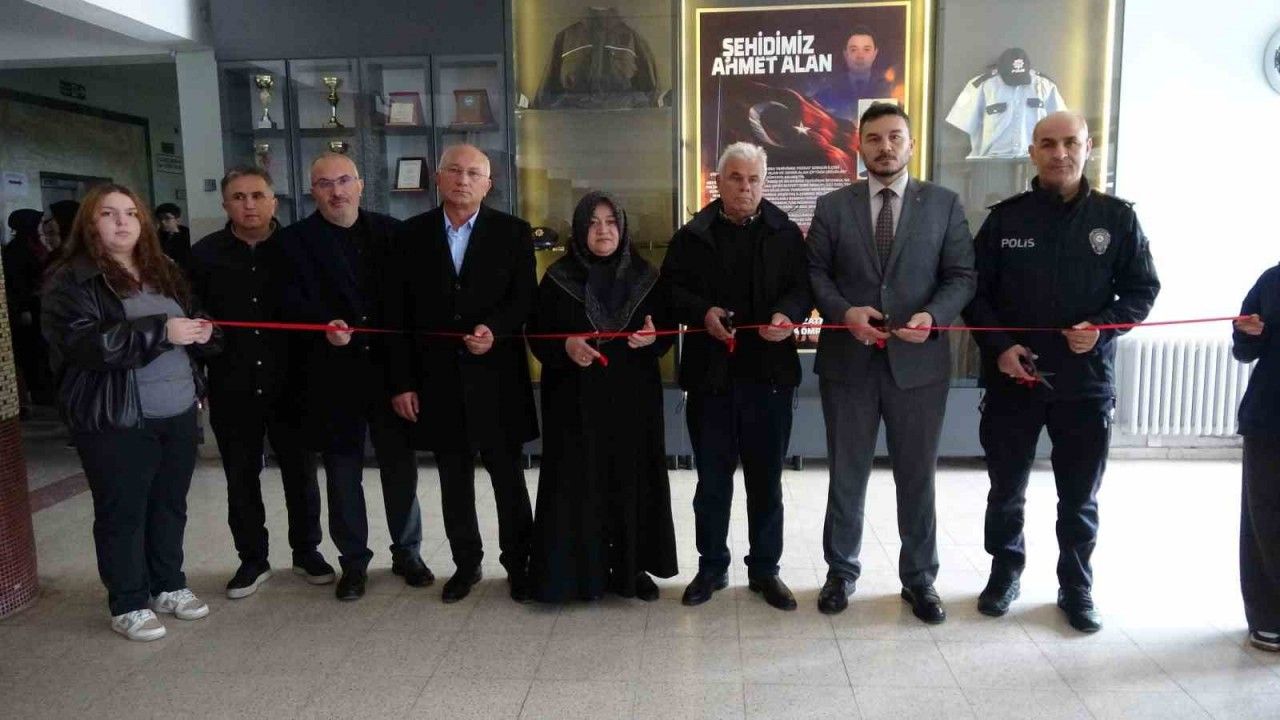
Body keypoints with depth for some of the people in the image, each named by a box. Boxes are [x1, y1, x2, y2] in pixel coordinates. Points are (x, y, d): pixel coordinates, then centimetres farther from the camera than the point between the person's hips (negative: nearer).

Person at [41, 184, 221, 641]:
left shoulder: (164, 272, 13)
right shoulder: (70, 281, -6)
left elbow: (191, 328, 23)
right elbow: (82, 344, -20)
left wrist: (202, 332, -2)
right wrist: (160, 331, -25)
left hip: (178, 413, 6)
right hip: (116, 421, -5)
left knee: (171, 503, 14)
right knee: (122, 511, 5)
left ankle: (169, 585, 31)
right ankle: (128, 604, 19)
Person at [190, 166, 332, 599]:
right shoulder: (206, 254, 0)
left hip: (290, 384, -1)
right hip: (232, 388, 1)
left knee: (300, 472, 10)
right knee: (241, 478, 11)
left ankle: (306, 551, 28)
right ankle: (252, 559, 27)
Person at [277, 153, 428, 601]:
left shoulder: (390, 232, 7)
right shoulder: (295, 241, 2)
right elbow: (293, 303, -6)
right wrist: (325, 327, -26)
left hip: (389, 368, 1)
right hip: (332, 376, -1)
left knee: (400, 466, 10)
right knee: (342, 474, 9)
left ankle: (407, 552, 27)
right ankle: (353, 561, 25)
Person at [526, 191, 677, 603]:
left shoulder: (645, 277, 5)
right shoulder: (558, 278, 1)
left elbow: (666, 332, 10)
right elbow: (537, 335, 1)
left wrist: (652, 338, -12)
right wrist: (565, 347, -18)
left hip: (633, 397, 2)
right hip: (575, 399, -1)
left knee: (632, 480, 5)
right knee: (579, 482, 0)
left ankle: (631, 568, 18)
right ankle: (577, 571, 12)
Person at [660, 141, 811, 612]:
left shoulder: (785, 233, 4)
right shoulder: (693, 235, 4)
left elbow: (803, 286, 2)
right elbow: (672, 289, 3)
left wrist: (788, 314, -19)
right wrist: (702, 313, -16)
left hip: (769, 373, 0)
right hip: (710, 373, 0)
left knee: (766, 478, 11)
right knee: (712, 478, 10)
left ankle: (765, 569, 26)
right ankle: (711, 566, 26)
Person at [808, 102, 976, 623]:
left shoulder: (944, 204, 4)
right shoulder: (832, 206, 5)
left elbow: (961, 276, 2)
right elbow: (815, 273, 3)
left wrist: (933, 315, -16)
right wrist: (844, 311, -14)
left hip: (918, 360, 0)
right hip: (848, 359, 1)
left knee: (918, 477, 10)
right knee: (847, 475, 12)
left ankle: (919, 578, 27)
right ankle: (841, 571, 29)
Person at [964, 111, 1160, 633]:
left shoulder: (1117, 217, 2)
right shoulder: (1005, 217, 1)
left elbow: (1143, 288, 6)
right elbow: (975, 290, 2)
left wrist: (1103, 327, -13)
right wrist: (999, 347, -11)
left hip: (1087, 381, 0)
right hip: (1012, 378, 0)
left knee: (1080, 497, 11)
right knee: (1006, 490, 12)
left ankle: (1076, 586, 29)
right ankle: (1005, 572, 31)